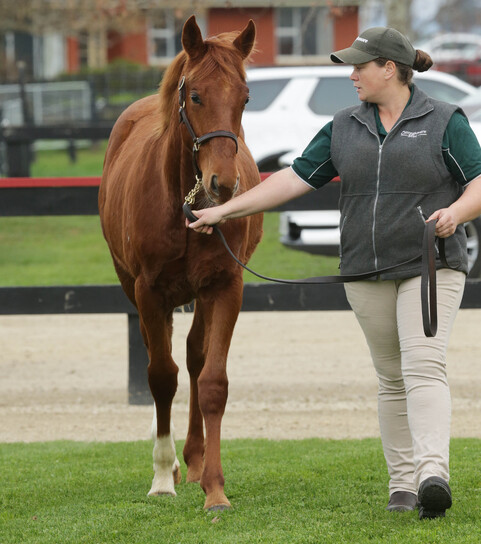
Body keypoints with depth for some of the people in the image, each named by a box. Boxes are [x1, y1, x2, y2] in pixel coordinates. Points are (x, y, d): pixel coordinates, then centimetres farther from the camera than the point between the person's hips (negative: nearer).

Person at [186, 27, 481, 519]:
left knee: (423, 364, -19)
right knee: (391, 379, 7)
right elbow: (296, 178, 10)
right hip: (368, 273, 5)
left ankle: (433, 474, -31)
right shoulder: (343, 128, 11)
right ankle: (402, 483, 12)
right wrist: (225, 210, 6)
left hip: (431, 266, -4)